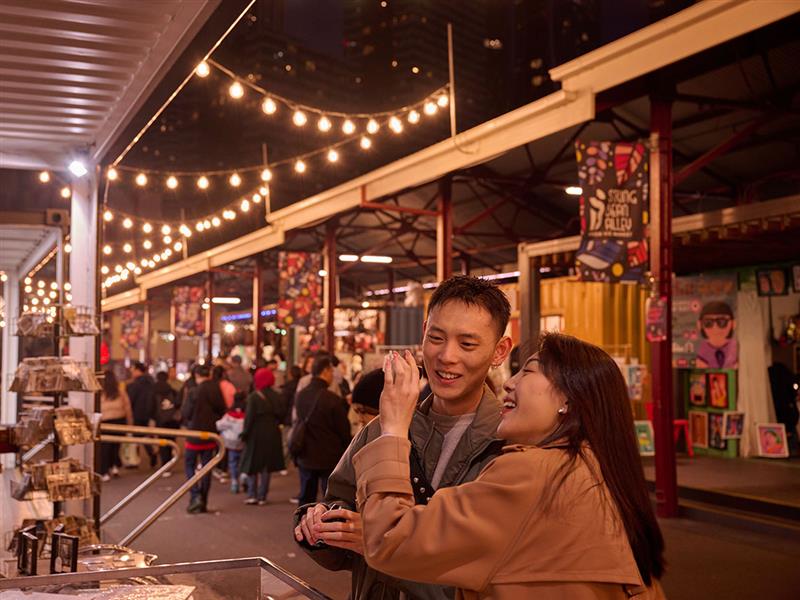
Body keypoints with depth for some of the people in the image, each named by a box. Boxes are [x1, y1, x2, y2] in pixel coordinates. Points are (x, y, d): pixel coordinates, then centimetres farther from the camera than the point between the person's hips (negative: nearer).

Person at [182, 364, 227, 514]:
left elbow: (186, 414, -10)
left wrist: (188, 424, 10)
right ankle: (203, 503, 14)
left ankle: (195, 495, -7)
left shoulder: (194, 392, -15)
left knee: (189, 464, 11)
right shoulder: (217, 391, -2)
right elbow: (222, 412, 3)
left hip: (194, 435, -4)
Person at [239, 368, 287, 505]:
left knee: (252, 464, 10)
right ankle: (262, 496, 9)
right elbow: (282, 415, 2)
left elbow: (249, 416, -14)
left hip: (256, 434, -3)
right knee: (267, 465, 9)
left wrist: (245, 432, -6)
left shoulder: (254, 396, -13)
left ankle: (252, 495, 4)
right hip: (272, 435, 3)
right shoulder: (277, 397, 0)